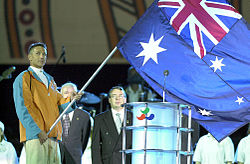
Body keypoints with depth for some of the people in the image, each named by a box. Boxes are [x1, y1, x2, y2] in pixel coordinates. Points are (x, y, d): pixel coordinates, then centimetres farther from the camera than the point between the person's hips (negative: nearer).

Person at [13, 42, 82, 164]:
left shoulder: (50, 80, 26)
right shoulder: (23, 78, 2)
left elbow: (59, 103, 22)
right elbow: (23, 109, -7)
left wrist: (70, 100, -1)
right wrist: (37, 131, -17)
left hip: (52, 135, 7)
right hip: (35, 135, -7)